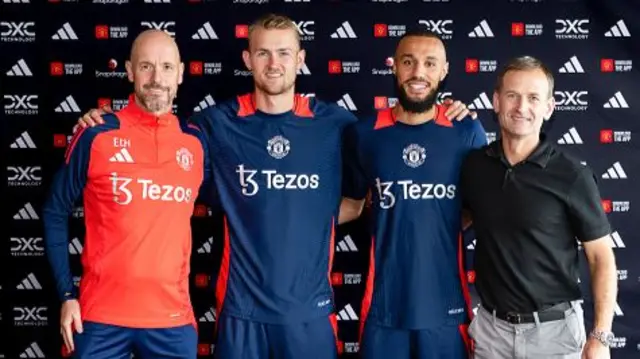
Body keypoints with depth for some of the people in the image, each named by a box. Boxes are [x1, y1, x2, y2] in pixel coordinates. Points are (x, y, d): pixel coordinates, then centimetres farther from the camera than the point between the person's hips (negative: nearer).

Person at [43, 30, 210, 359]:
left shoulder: (196, 141, 2)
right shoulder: (96, 136, -5)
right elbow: (55, 213, 2)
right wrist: (67, 294, -2)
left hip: (173, 317, 2)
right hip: (102, 315, -1)